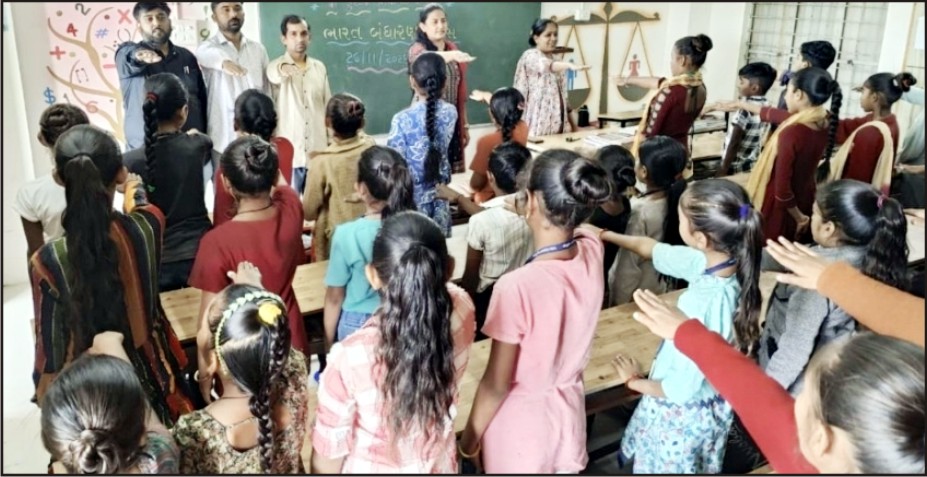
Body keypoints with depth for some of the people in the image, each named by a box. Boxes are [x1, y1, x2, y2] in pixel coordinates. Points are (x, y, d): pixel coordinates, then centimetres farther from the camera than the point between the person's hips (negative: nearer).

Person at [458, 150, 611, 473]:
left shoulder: (518, 286, -34)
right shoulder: (592, 252, -17)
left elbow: (497, 384, -21)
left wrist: (469, 440, -7)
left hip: (521, 421, -5)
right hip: (568, 413, 6)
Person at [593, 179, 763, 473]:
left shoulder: (701, 305, -39)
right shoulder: (717, 261, -16)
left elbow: (681, 388, -29)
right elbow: (654, 249, 2)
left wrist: (635, 381, -11)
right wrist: (604, 235, 10)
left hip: (682, 414, -7)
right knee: (698, 467, 29)